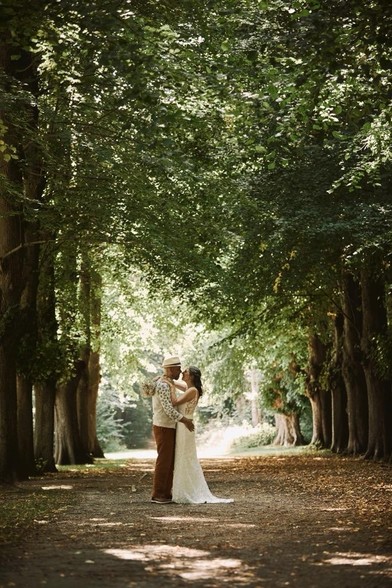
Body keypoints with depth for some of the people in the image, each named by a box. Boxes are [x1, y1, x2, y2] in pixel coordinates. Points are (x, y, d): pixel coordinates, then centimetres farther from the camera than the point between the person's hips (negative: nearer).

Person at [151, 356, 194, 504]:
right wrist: (186, 421, -24)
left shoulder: (168, 384, 14)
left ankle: (166, 493, 15)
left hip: (169, 428, 10)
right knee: (163, 461, -6)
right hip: (163, 429, -10)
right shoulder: (163, 385, -20)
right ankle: (157, 495, 0)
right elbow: (168, 410, -27)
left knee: (170, 462, 11)